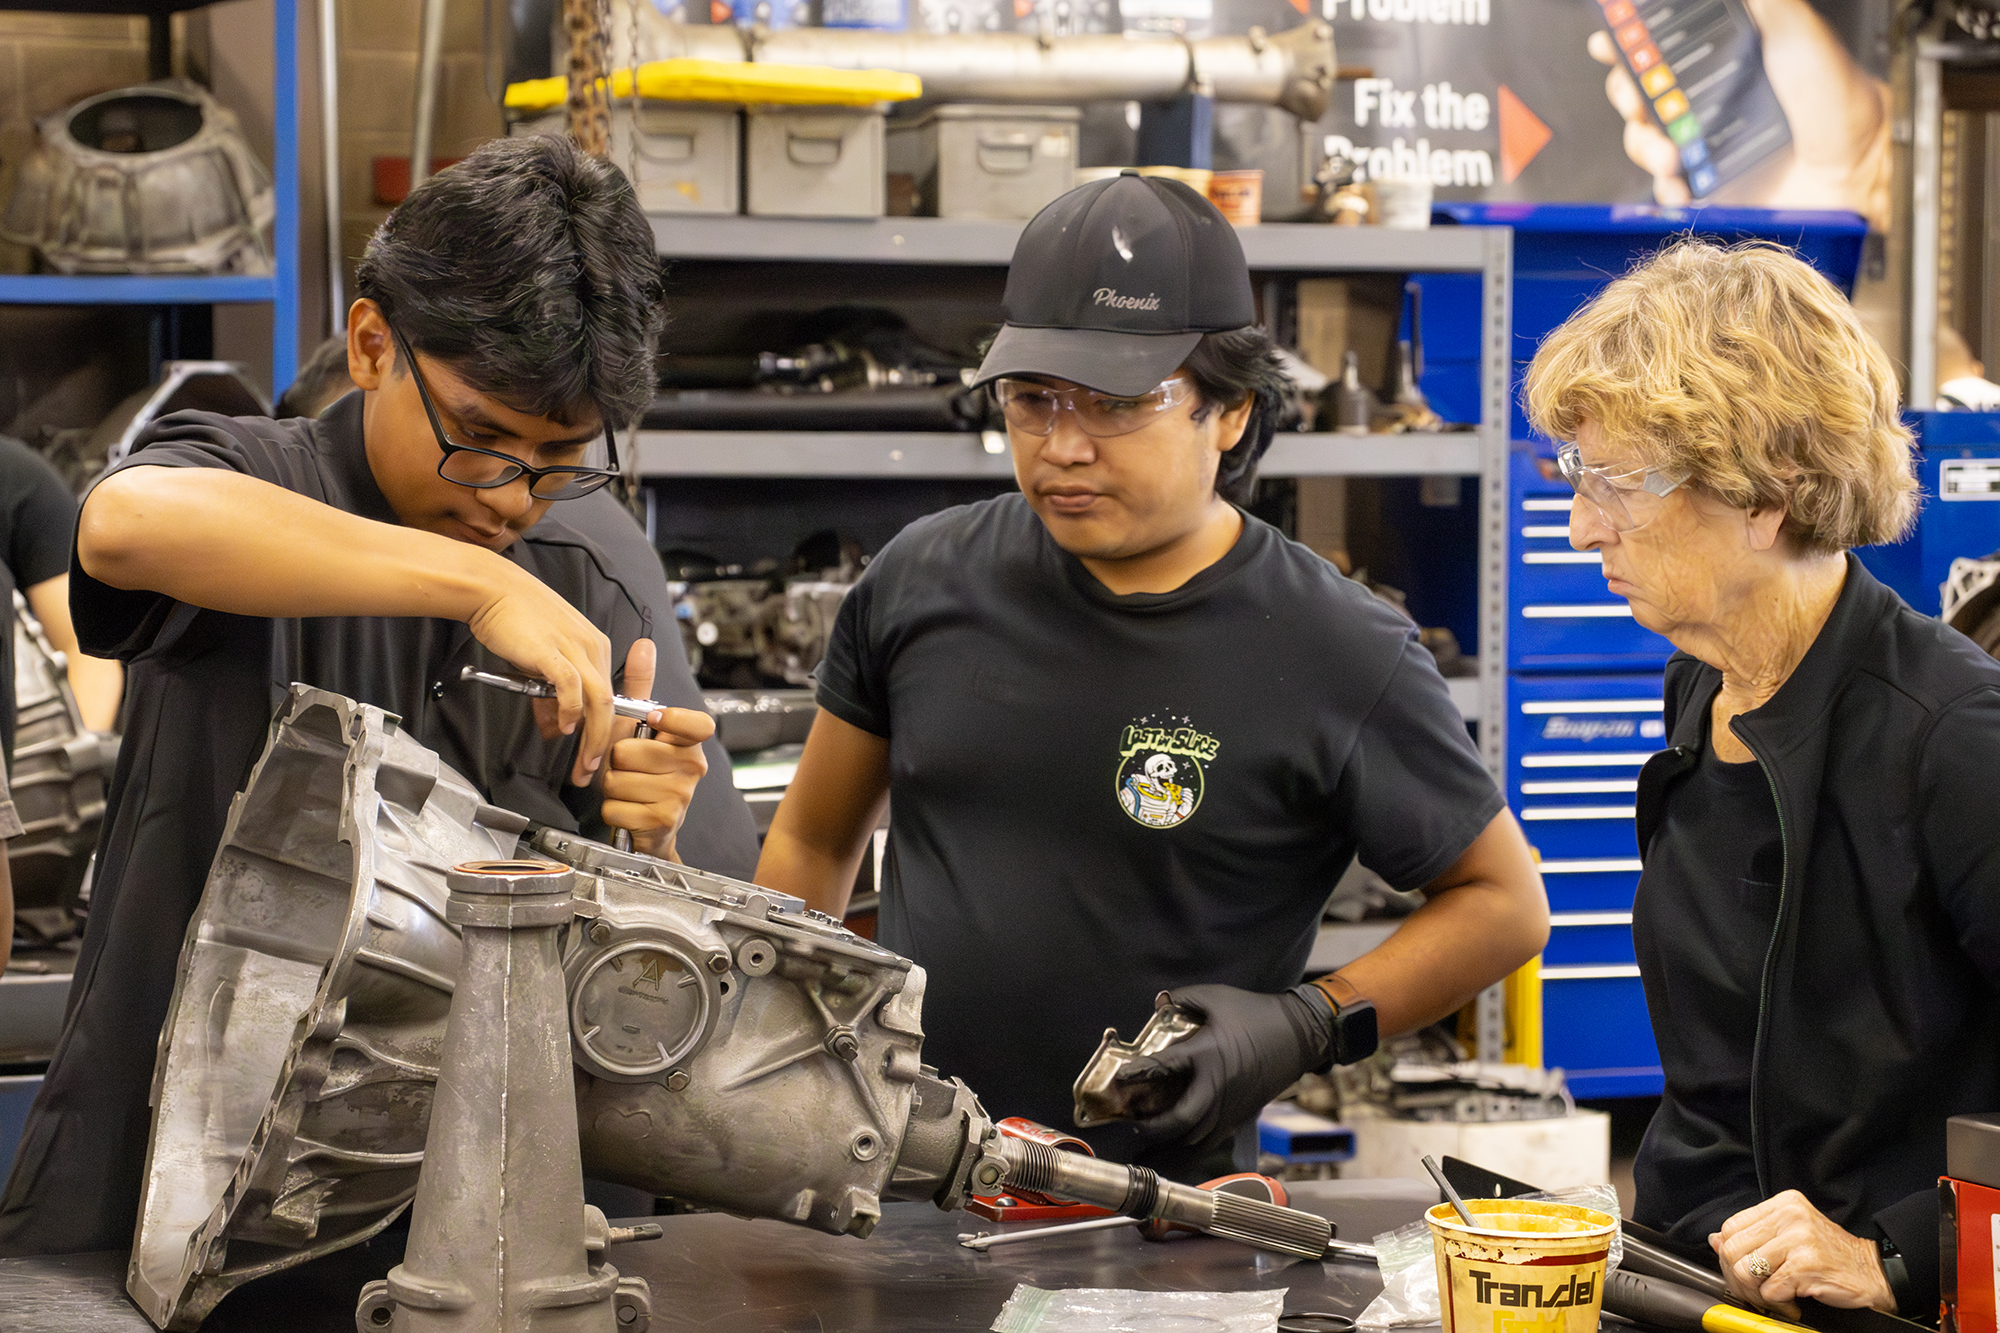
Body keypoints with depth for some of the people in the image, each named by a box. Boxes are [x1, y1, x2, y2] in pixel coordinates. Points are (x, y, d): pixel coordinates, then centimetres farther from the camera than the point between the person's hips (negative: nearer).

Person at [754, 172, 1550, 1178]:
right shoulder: (926, 579, 7)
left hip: (1158, 1209, -3)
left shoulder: (1340, 658, -4)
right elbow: (813, 842, 20)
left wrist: (1308, 1025, -8)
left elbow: (1505, 905, 6)